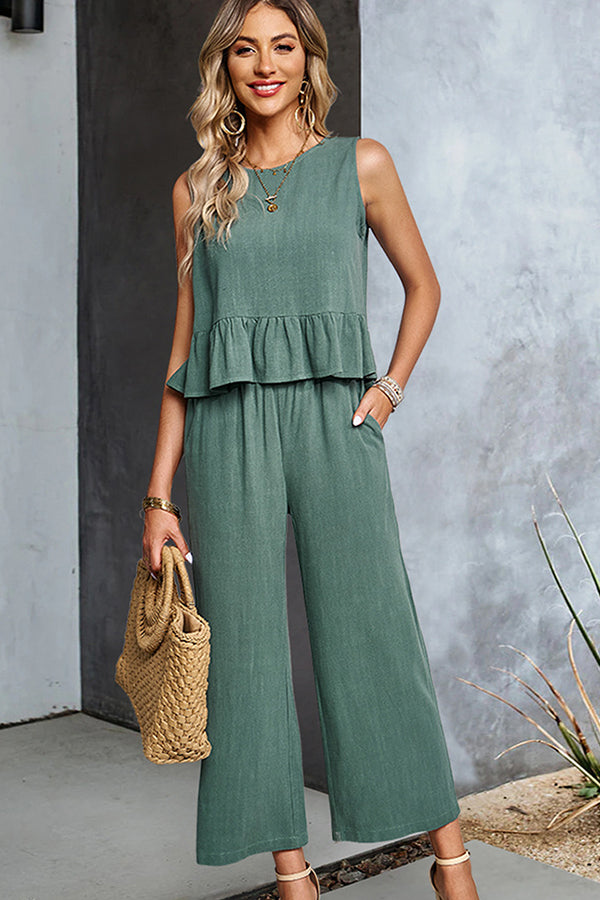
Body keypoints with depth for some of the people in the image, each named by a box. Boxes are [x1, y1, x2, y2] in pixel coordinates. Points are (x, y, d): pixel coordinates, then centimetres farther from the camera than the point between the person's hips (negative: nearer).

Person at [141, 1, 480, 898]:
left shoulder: (361, 164, 7)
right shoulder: (198, 189, 11)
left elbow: (423, 286, 16)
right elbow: (185, 338, 10)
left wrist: (390, 387, 0)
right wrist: (159, 493, 5)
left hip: (333, 422, -2)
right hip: (229, 435, 2)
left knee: (375, 635, -2)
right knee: (248, 648, 2)